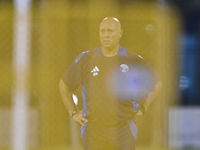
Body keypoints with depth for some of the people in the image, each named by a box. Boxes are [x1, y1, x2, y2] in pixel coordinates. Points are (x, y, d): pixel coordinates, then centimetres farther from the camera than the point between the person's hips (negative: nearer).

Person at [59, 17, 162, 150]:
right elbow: (64, 85, 16)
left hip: (123, 131, -1)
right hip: (93, 132, 1)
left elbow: (156, 85, 14)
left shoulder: (133, 61, 0)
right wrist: (73, 112, 12)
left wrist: (142, 108, 9)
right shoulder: (85, 60, 2)